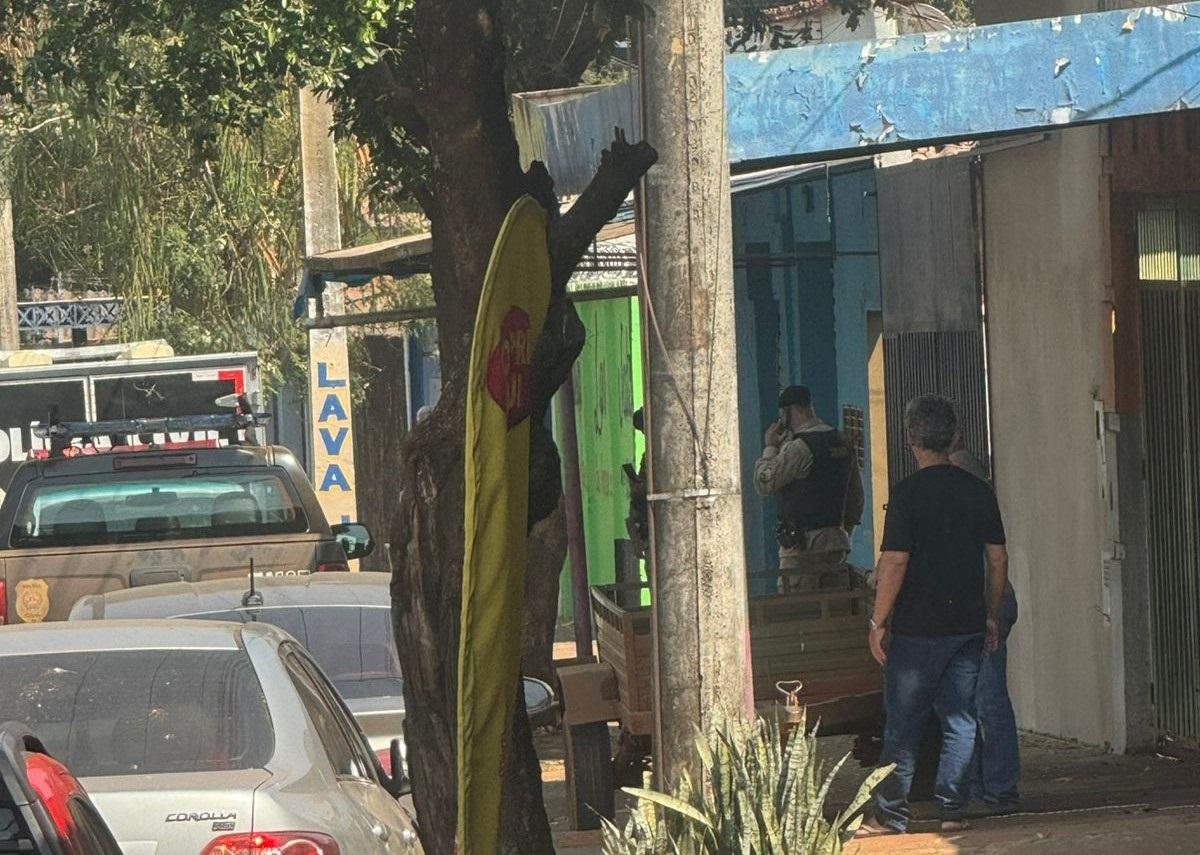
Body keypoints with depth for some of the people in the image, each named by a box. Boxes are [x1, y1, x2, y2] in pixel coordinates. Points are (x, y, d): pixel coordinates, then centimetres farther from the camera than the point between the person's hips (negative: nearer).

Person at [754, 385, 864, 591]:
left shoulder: (798, 447, -13)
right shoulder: (843, 444, 13)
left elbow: (764, 484, -10)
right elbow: (856, 496, 18)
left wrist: (770, 448, 3)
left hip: (802, 545, -8)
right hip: (837, 542, 8)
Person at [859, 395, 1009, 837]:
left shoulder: (908, 493, -12)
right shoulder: (978, 491, 4)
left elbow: (895, 562, -14)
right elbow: (998, 558, 9)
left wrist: (878, 621, -7)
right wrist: (991, 616, 17)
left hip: (919, 629, -4)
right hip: (969, 626, 4)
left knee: (903, 722, 3)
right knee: (960, 718, 9)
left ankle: (891, 816, 6)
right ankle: (952, 810, 8)